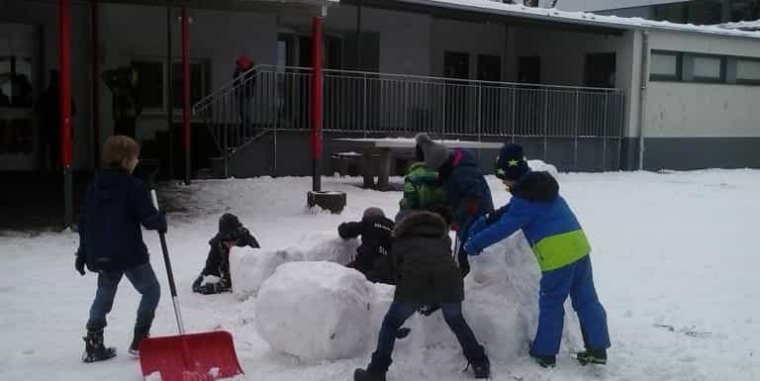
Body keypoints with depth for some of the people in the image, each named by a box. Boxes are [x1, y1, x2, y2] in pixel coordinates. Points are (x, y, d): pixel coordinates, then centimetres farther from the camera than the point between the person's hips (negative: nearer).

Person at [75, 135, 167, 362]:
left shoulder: (95, 184, 8)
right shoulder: (133, 186, -13)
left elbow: (84, 221, 11)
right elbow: (149, 217, -16)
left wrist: (83, 252, 17)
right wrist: (161, 222, 7)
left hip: (100, 254, 6)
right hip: (130, 253, -6)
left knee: (104, 295, 19)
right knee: (151, 289, 10)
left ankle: (93, 346, 16)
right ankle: (139, 341, 8)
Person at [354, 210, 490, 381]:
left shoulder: (401, 242, 30)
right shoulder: (443, 238, 36)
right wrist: (435, 303, 48)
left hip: (415, 283, -2)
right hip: (449, 281, 2)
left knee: (391, 324, 21)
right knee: (456, 322, 32)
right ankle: (481, 365, 32)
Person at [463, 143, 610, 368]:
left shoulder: (524, 198, -10)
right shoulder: (542, 186, 18)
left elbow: (502, 228, -9)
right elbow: (510, 211, 24)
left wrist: (474, 244, 2)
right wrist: (483, 222, 21)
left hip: (557, 254, -8)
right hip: (578, 245, 8)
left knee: (551, 304, 7)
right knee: (586, 300, 13)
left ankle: (545, 353, 18)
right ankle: (597, 348, 17)